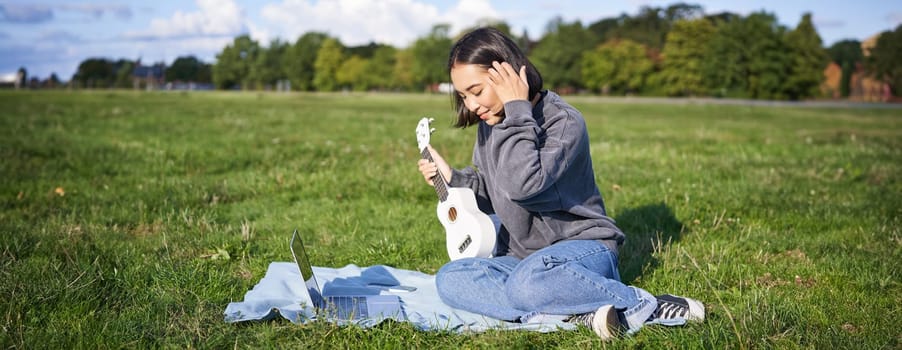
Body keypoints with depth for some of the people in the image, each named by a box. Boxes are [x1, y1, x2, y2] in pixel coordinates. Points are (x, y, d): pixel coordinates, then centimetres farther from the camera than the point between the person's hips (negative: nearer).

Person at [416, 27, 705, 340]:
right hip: (520, 256, 7)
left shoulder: (564, 122, -17)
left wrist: (518, 111, -28)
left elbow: (522, 187, -34)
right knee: (449, 279, -21)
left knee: (529, 279, -41)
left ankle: (647, 306, -19)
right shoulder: (489, 125, 5)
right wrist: (452, 178, 0)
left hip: (582, 247, -7)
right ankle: (577, 313, -26)